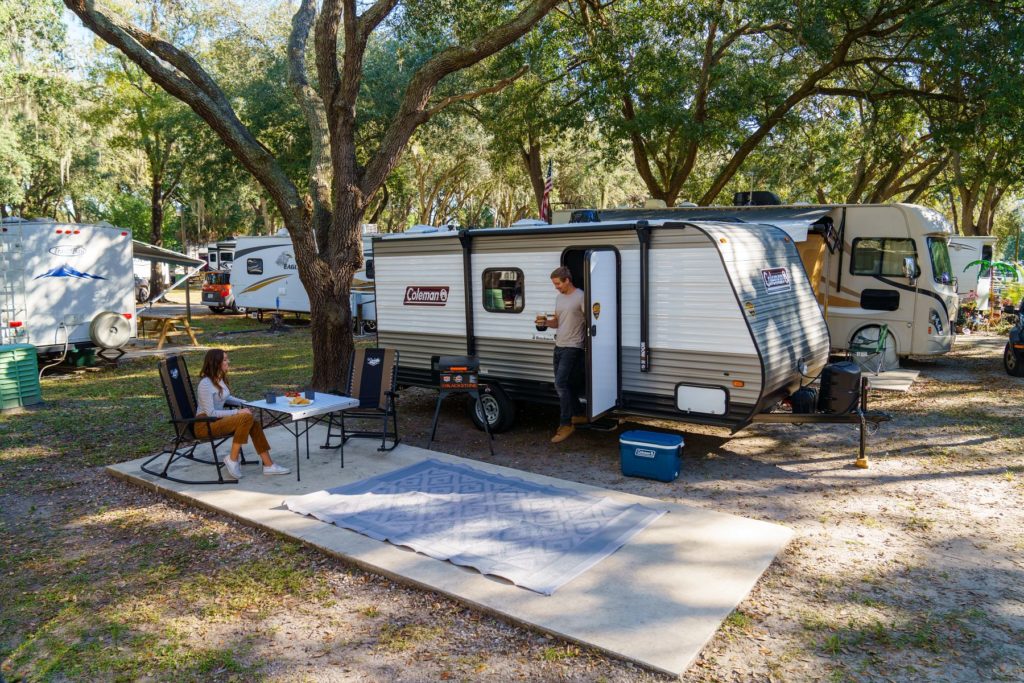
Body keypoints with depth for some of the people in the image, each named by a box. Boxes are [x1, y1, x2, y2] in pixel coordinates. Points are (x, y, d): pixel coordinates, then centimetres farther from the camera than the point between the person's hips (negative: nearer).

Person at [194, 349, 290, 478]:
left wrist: (243, 403, 8)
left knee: (254, 425, -14)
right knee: (246, 418, -29)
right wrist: (237, 412, -22)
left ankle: (269, 465, -13)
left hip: (218, 419, 8)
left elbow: (226, 398, 26)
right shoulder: (205, 384, -18)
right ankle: (232, 460, -16)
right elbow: (210, 413, -22)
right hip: (205, 424, -8)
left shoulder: (220, 379, 9)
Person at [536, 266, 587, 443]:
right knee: (566, 384, 14)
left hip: (572, 347, -9)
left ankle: (566, 425, -8)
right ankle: (579, 414, 30)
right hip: (559, 347, 9)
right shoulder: (559, 298, 15)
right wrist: (545, 322, 2)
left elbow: (588, 321, -12)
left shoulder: (580, 297, -11)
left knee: (561, 384, -15)